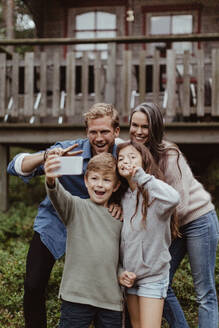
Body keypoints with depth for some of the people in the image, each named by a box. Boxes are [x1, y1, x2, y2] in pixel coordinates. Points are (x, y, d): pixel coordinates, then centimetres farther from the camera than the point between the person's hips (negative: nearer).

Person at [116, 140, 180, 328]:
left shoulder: (152, 191, -16)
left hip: (153, 274, -7)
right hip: (129, 273, 7)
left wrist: (141, 176, -31)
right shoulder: (123, 195, 5)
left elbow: (173, 199, -40)